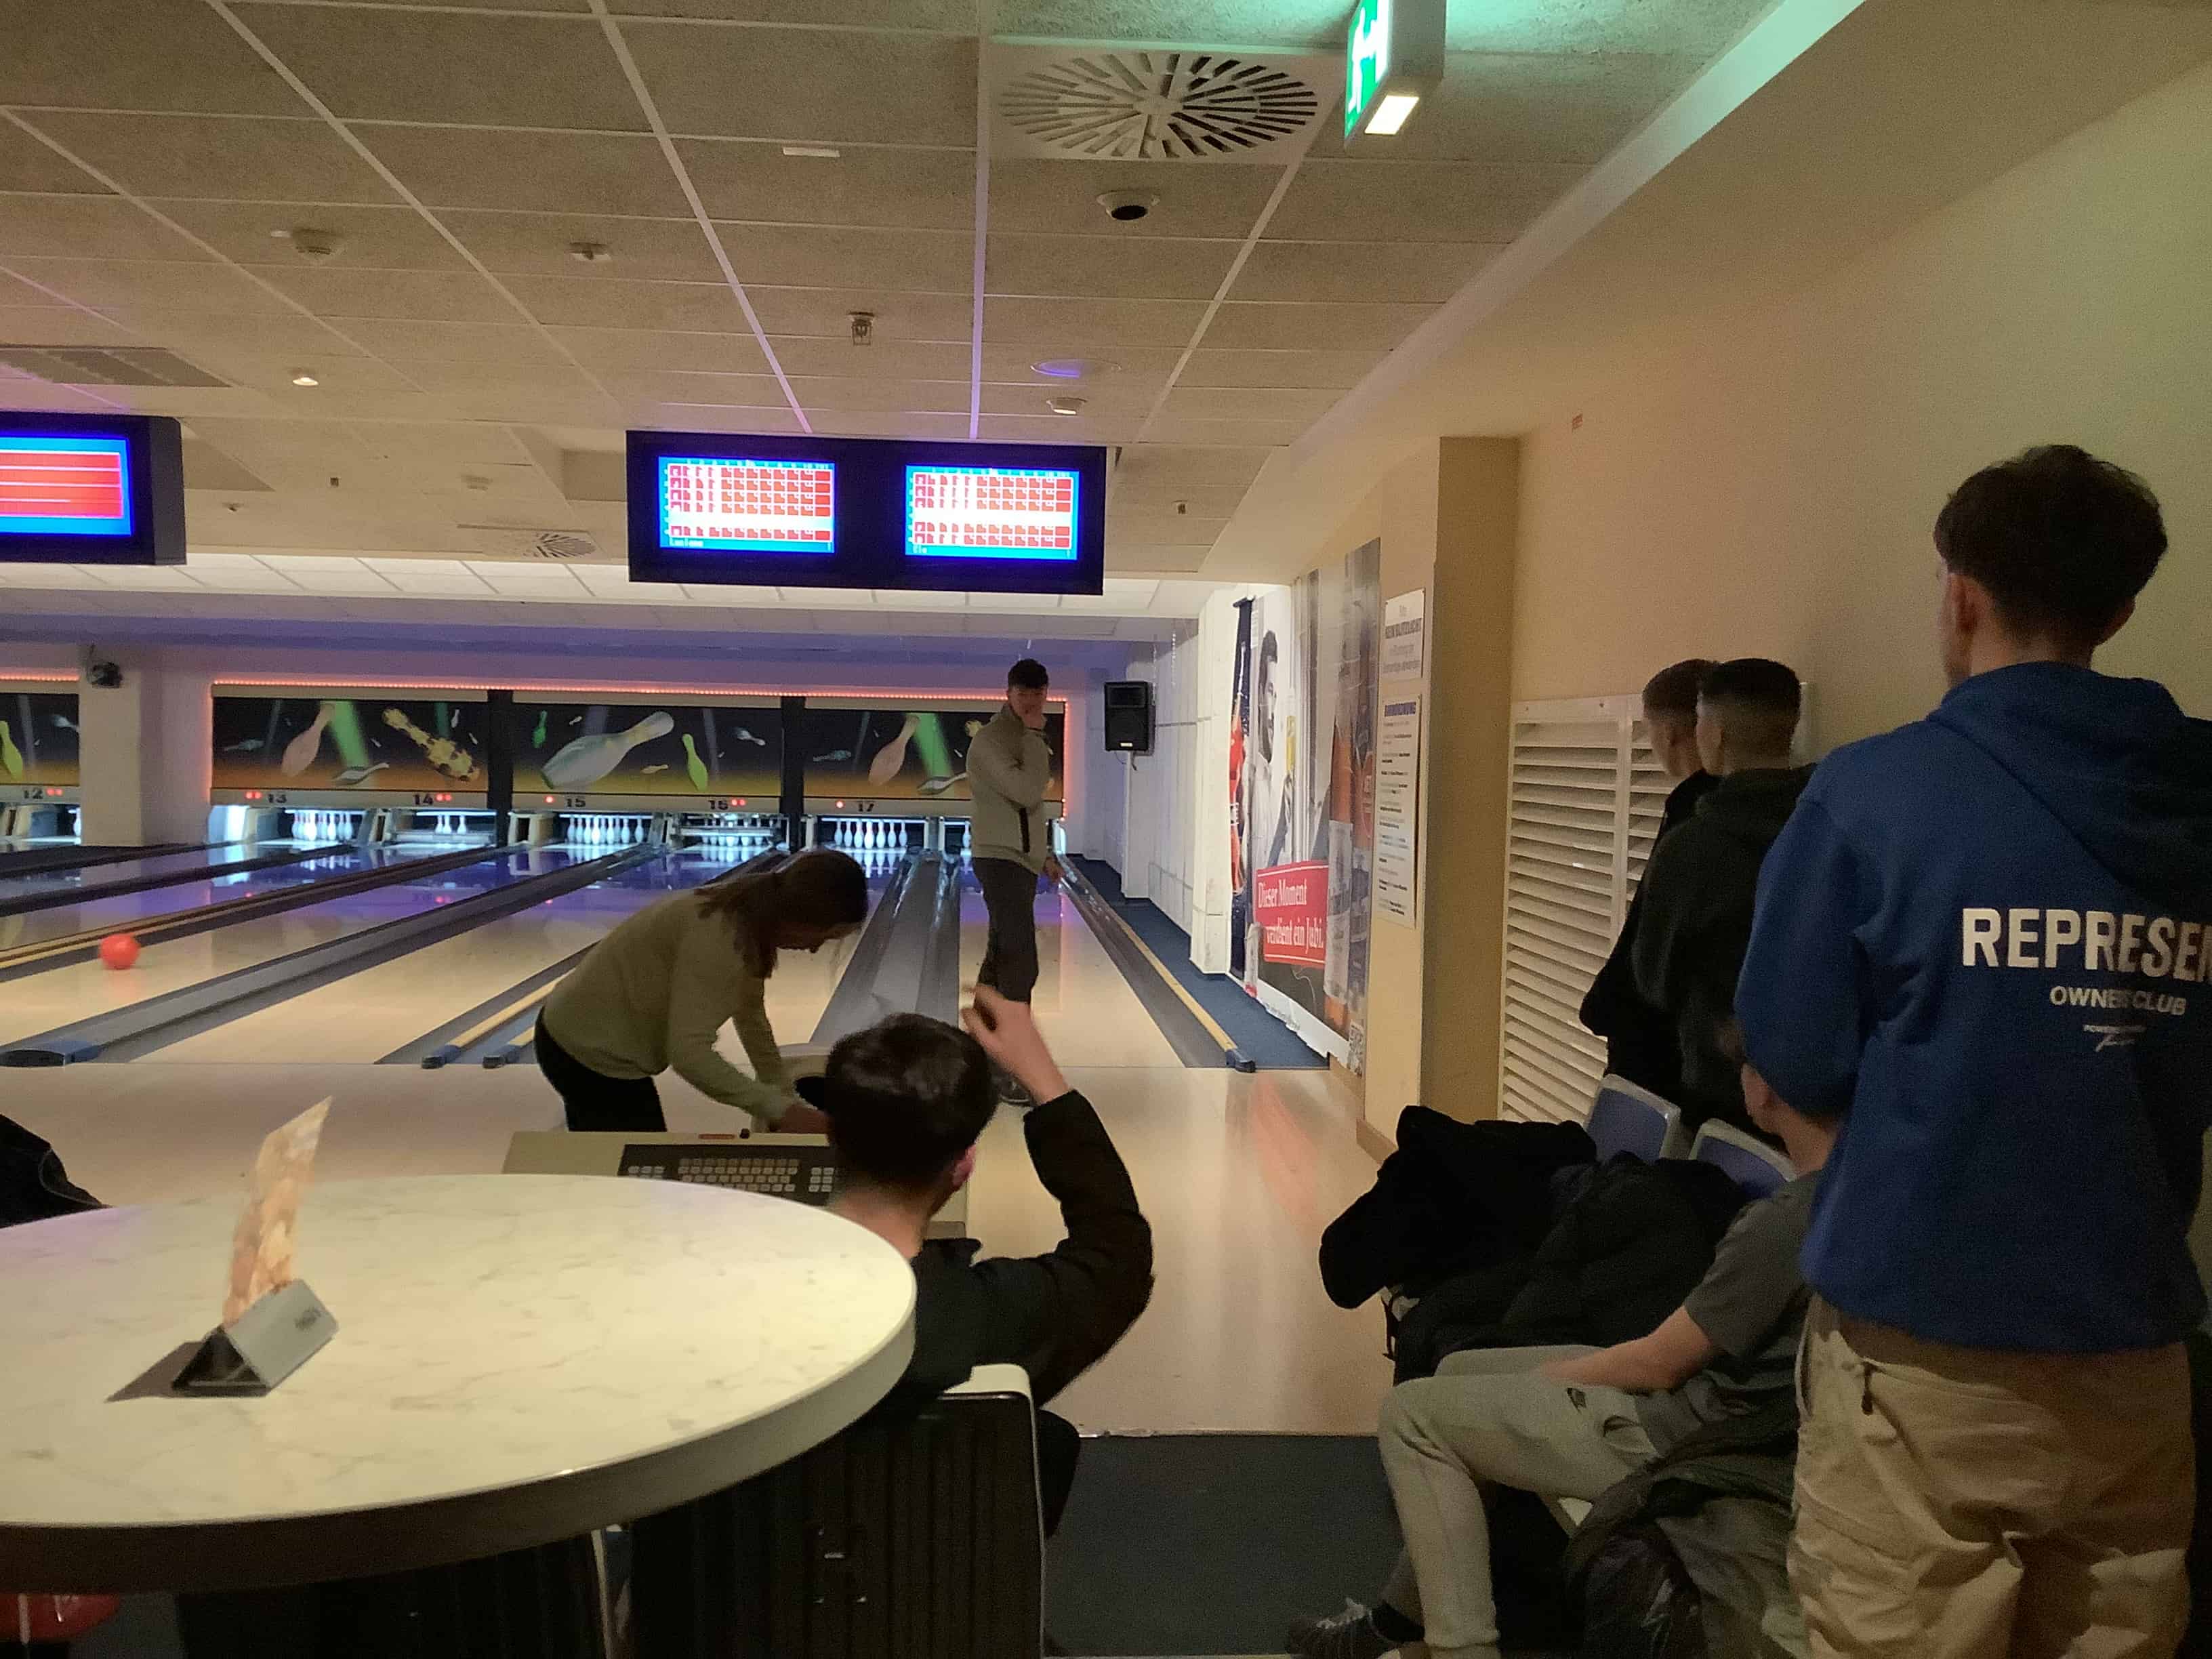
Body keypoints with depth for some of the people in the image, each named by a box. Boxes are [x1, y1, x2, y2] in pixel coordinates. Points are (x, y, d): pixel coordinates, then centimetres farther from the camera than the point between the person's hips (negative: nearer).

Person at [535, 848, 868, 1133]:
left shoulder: (751, 919, -2)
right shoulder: (721, 934, -31)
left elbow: (750, 1016, 10)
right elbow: (689, 1052, -37)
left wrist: (786, 1101, 10)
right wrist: (779, 1110, -34)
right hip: (596, 1055, -9)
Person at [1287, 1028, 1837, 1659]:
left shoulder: (1785, 1220, -30)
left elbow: (1659, 1364, -19)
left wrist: (1539, 1379, -4)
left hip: (1677, 1432, -9)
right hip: (1711, 1390, 10)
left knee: (1411, 1413, -2)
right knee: (1459, 1373, 18)